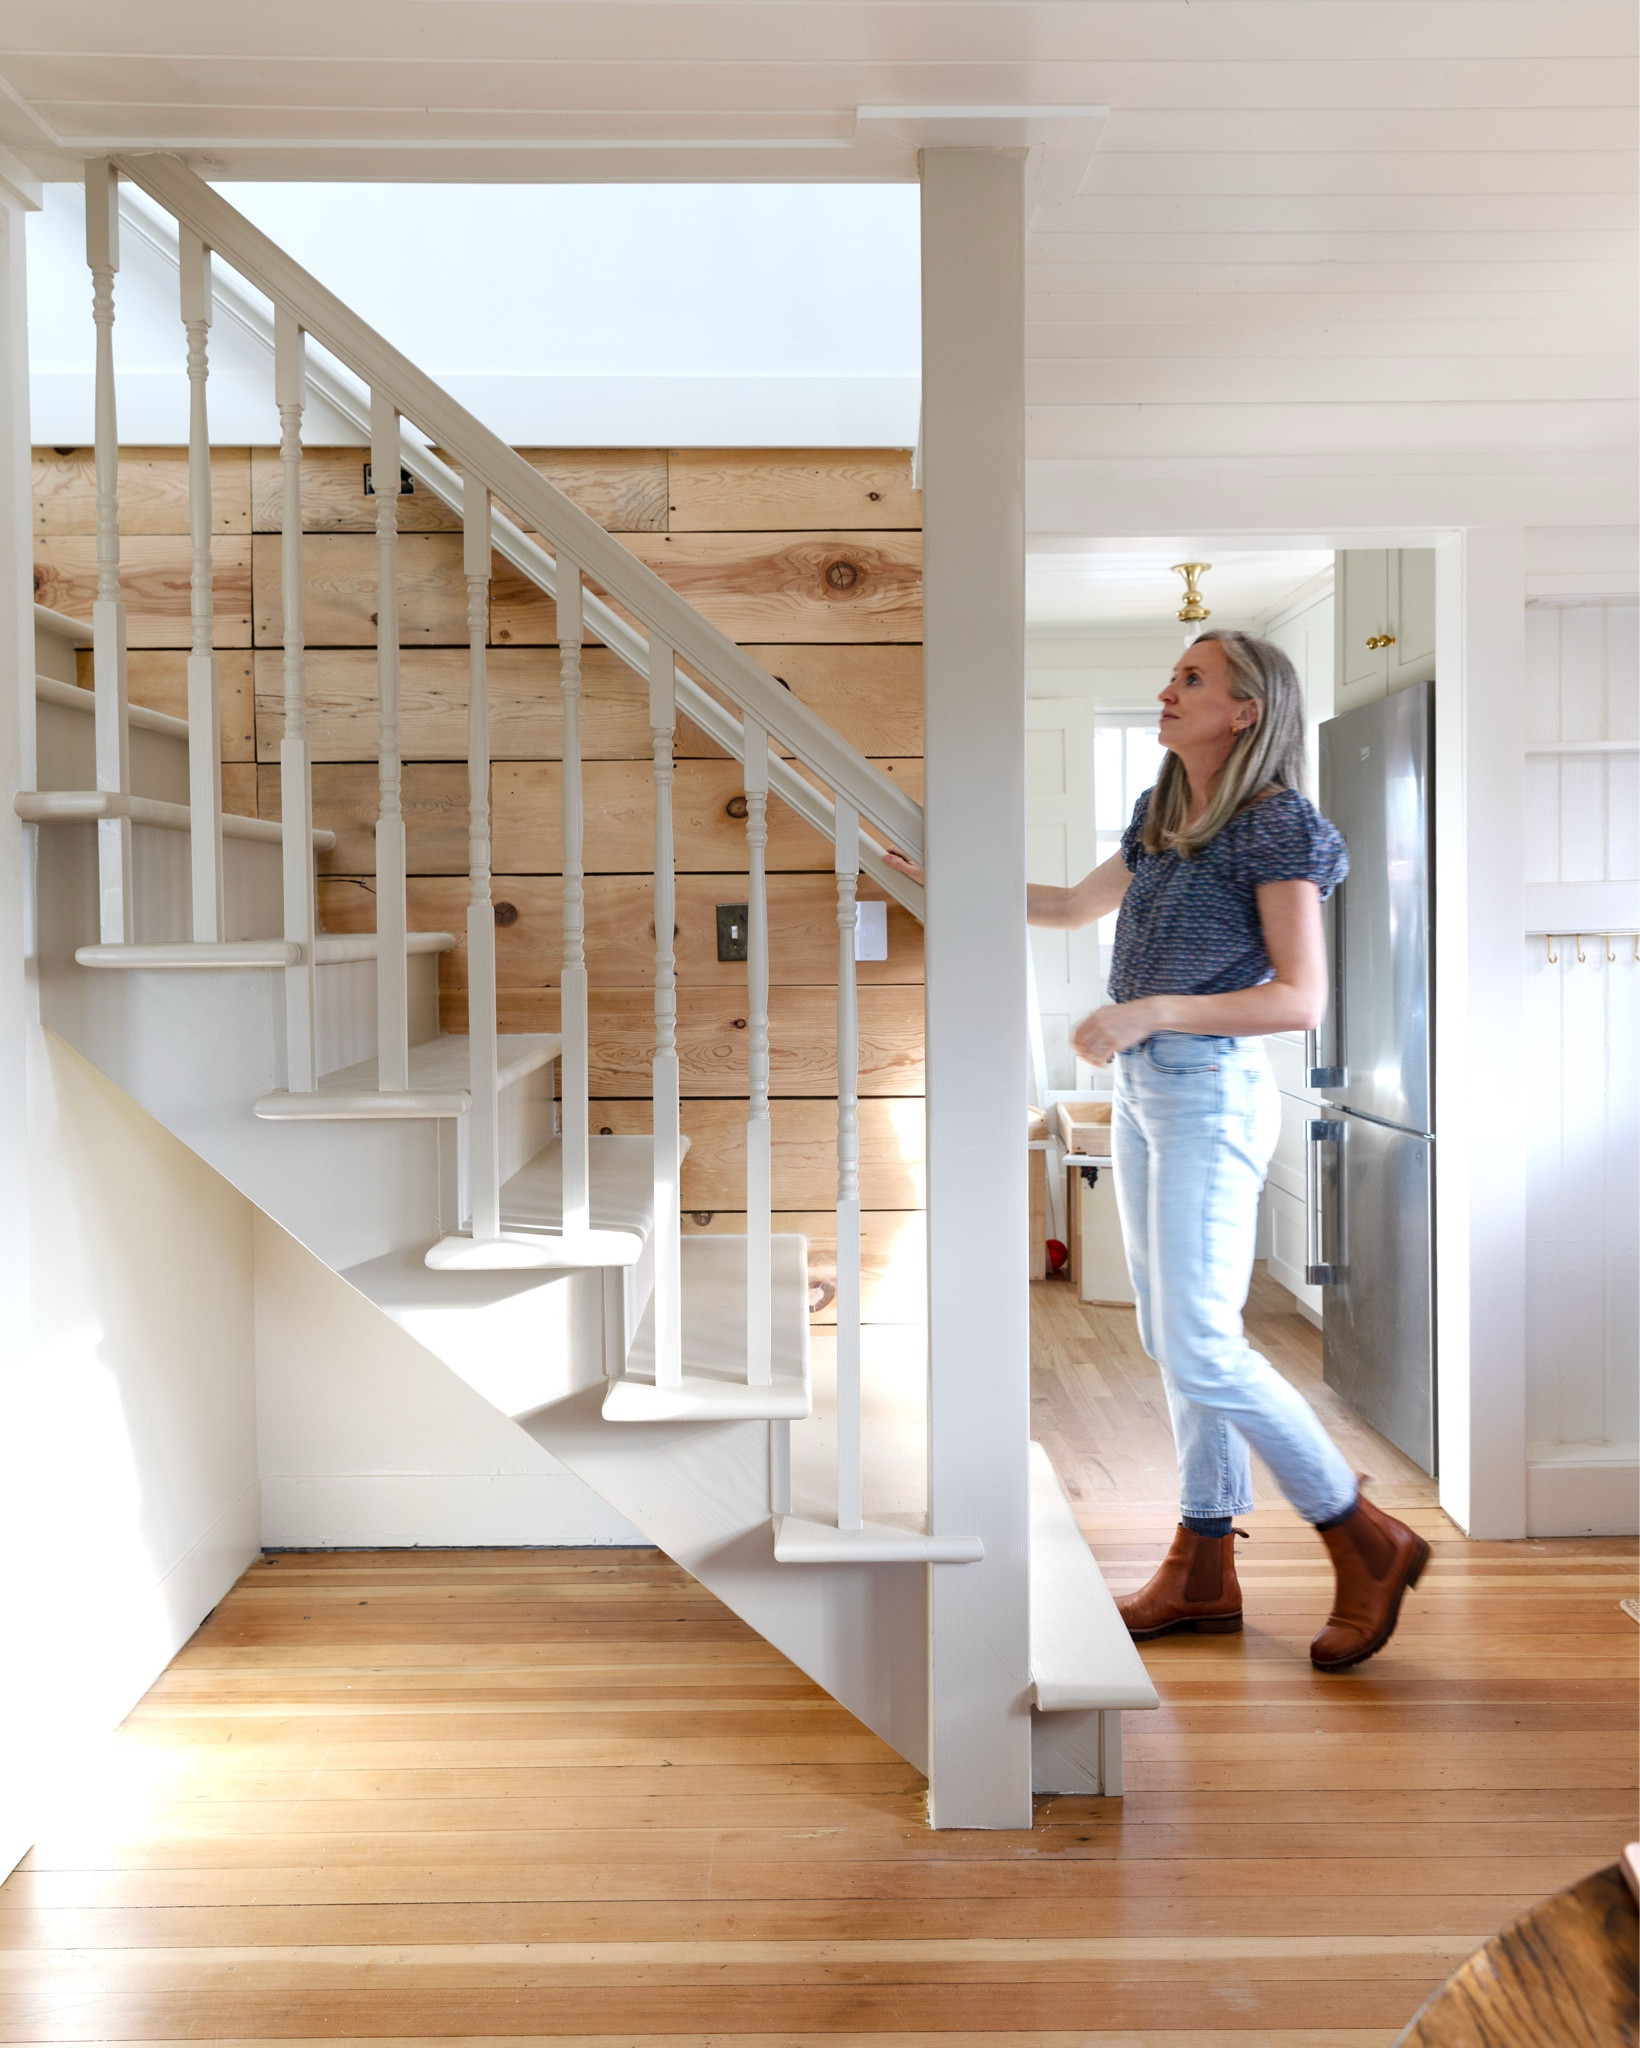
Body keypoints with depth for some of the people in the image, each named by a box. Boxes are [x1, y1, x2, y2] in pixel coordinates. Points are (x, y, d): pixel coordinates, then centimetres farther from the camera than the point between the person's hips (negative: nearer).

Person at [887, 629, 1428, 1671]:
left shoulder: (1277, 825, -10)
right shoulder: (1162, 813, 13)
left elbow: (1301, 999, -16)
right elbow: (1075, 906, 26)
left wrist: (1149, 1010, -22)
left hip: (1212, 1089, -8)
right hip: (1141, 1088, 8)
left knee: (1200, 1345, -9)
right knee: (1173, 1337, 10)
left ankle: (1368, 1542, 8)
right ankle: (1205, 1571, 21)